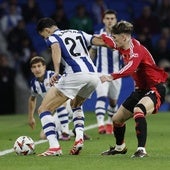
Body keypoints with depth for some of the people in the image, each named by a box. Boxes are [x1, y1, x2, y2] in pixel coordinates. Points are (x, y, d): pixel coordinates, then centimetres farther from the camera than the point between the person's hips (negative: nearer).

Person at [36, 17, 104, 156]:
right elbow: (102, 41, 15)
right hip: (93, 76, 6)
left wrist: (56, 72, -28)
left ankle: (54, 147, -12)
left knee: (43, 109, 4)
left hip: (75, 75, -6)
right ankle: (79, 138, 15)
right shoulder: (78, 33, 27)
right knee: (76, 105, 36)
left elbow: (56, 49, -13)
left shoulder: (52, 37, 11)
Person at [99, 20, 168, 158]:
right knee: (117, 119, 15)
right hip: (141, 89, 10)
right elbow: (109, 41, 22)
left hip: (155, 88, -10)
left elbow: (130, 69, -44)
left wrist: (111, 77, -55)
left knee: (138, 110, -39)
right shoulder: (123, 46, 2)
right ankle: (120, 147, 42)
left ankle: (141, 150, -41)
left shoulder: (136, 50, -24)